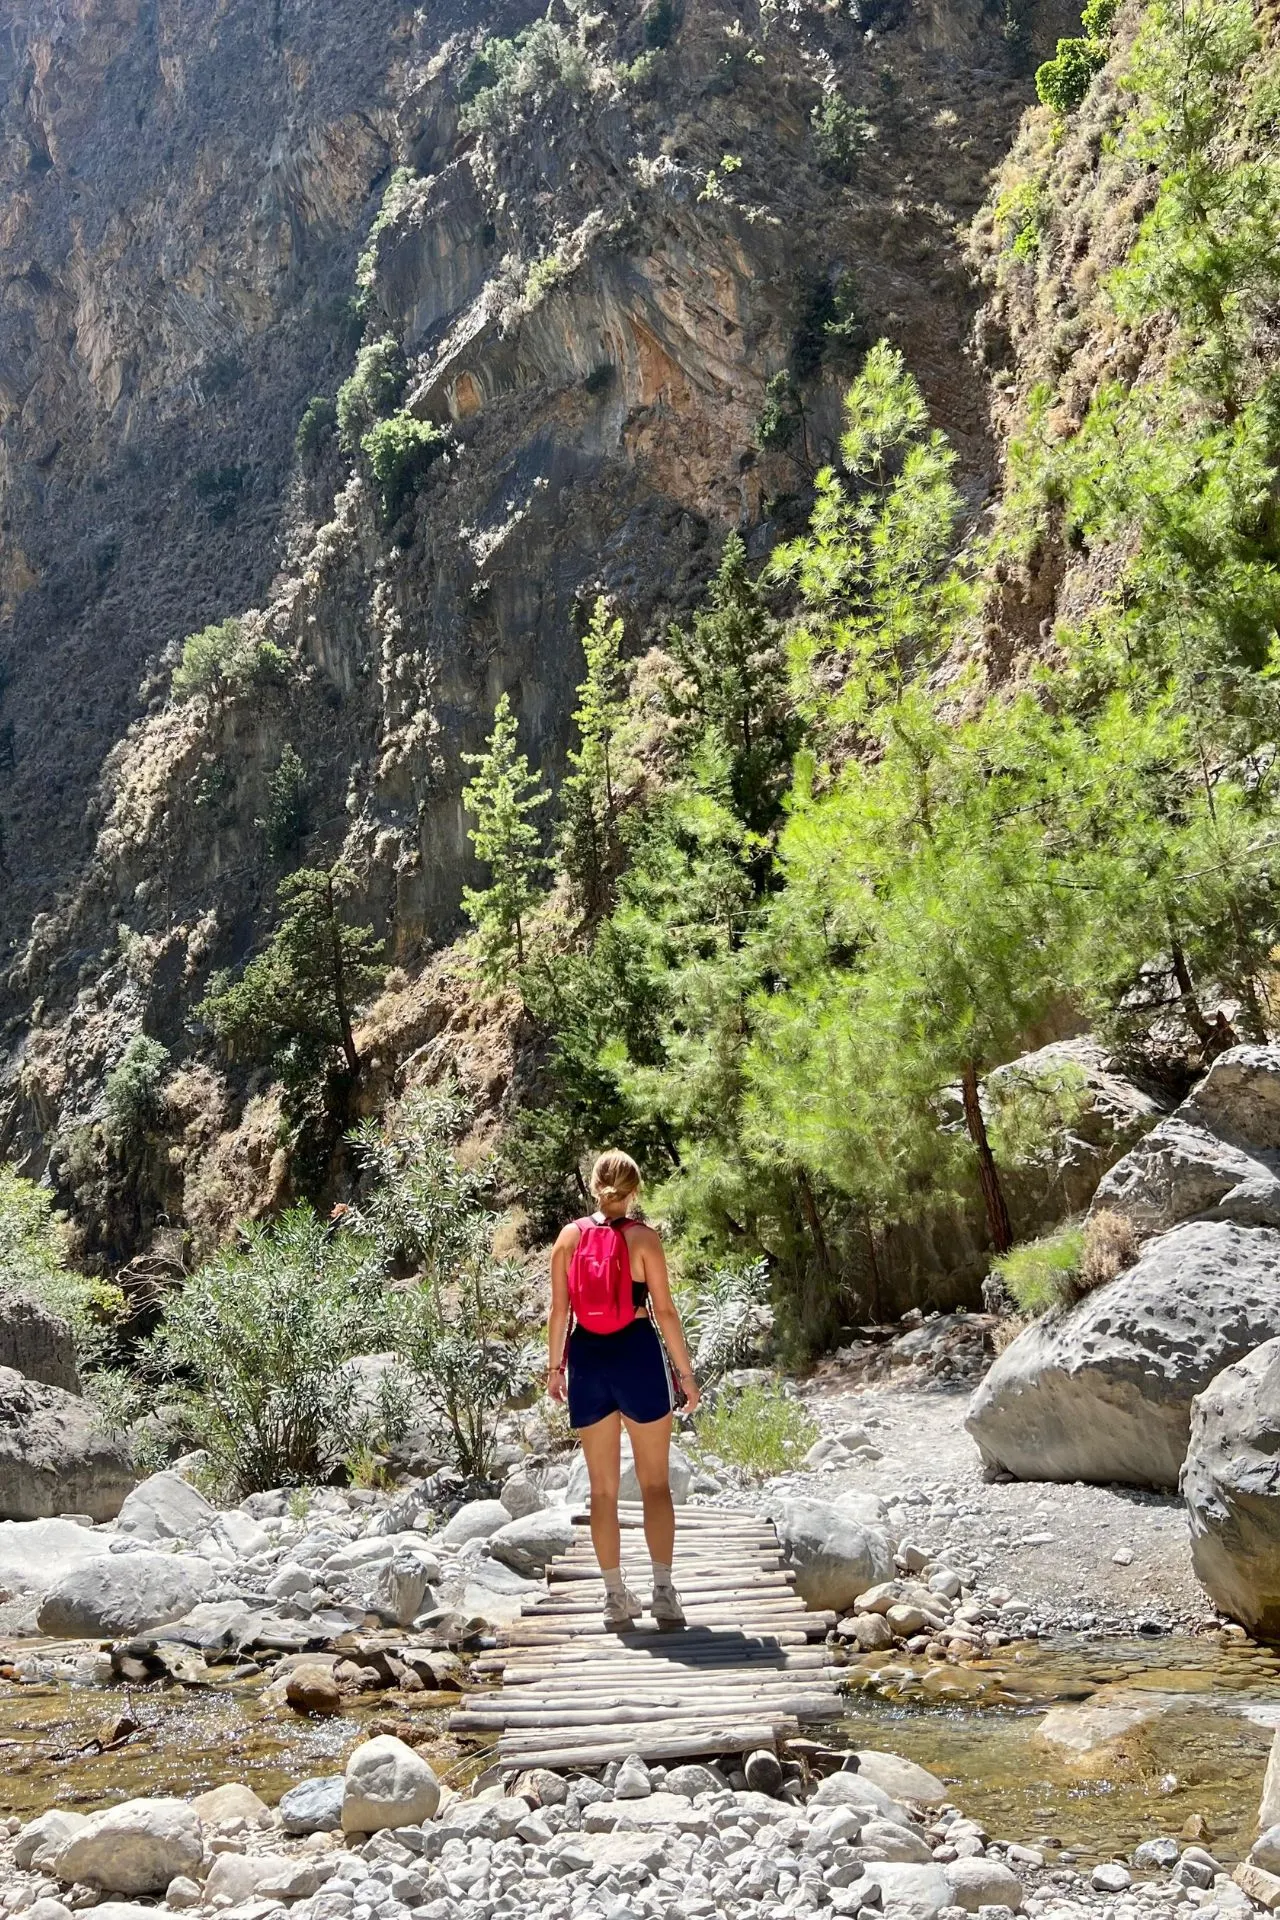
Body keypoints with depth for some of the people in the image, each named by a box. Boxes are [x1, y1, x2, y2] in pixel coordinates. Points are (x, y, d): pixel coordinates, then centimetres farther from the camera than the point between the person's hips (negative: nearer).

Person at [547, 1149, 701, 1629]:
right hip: (637, 1355, -3)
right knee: (655, 1482, 6)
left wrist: (554, 1365, 15)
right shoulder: (643, 1237, -6)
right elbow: (664, 1310, -6)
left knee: (603, 1487, 12)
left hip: (586, 1359, 3)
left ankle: (616, 1595, 17)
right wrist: (685, 1372, 1)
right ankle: (664, 1591, 1)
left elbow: (559, 1310, 5)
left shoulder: (569, 1237, 2)